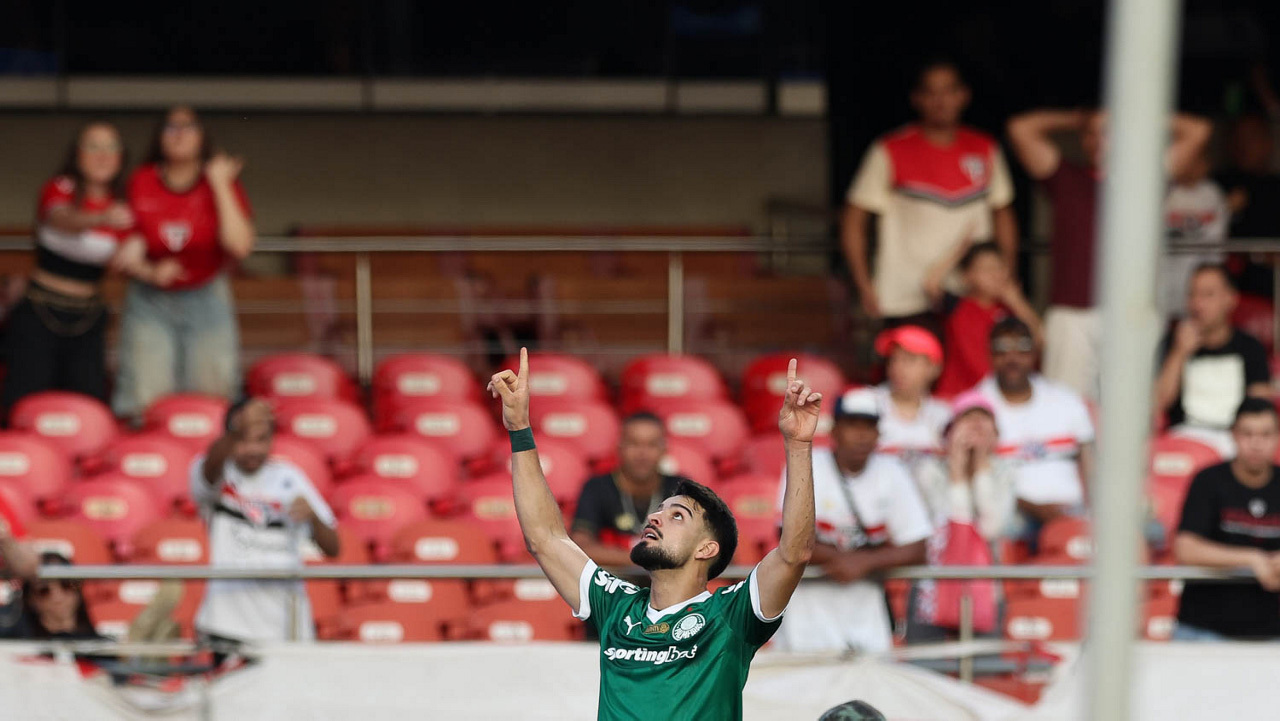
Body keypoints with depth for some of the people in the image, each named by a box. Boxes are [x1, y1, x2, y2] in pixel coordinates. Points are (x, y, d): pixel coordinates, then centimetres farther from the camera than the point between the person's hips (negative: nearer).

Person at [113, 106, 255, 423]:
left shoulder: (222, 183, -6)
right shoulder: (141, 183, -5)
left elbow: (240, 246, -21)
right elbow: (124, 250, -1)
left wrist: (221, 187, -20)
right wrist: (150, 273, -21)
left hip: (206, 299, 0)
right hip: (150, 303, 0)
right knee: (144, 402, -7)